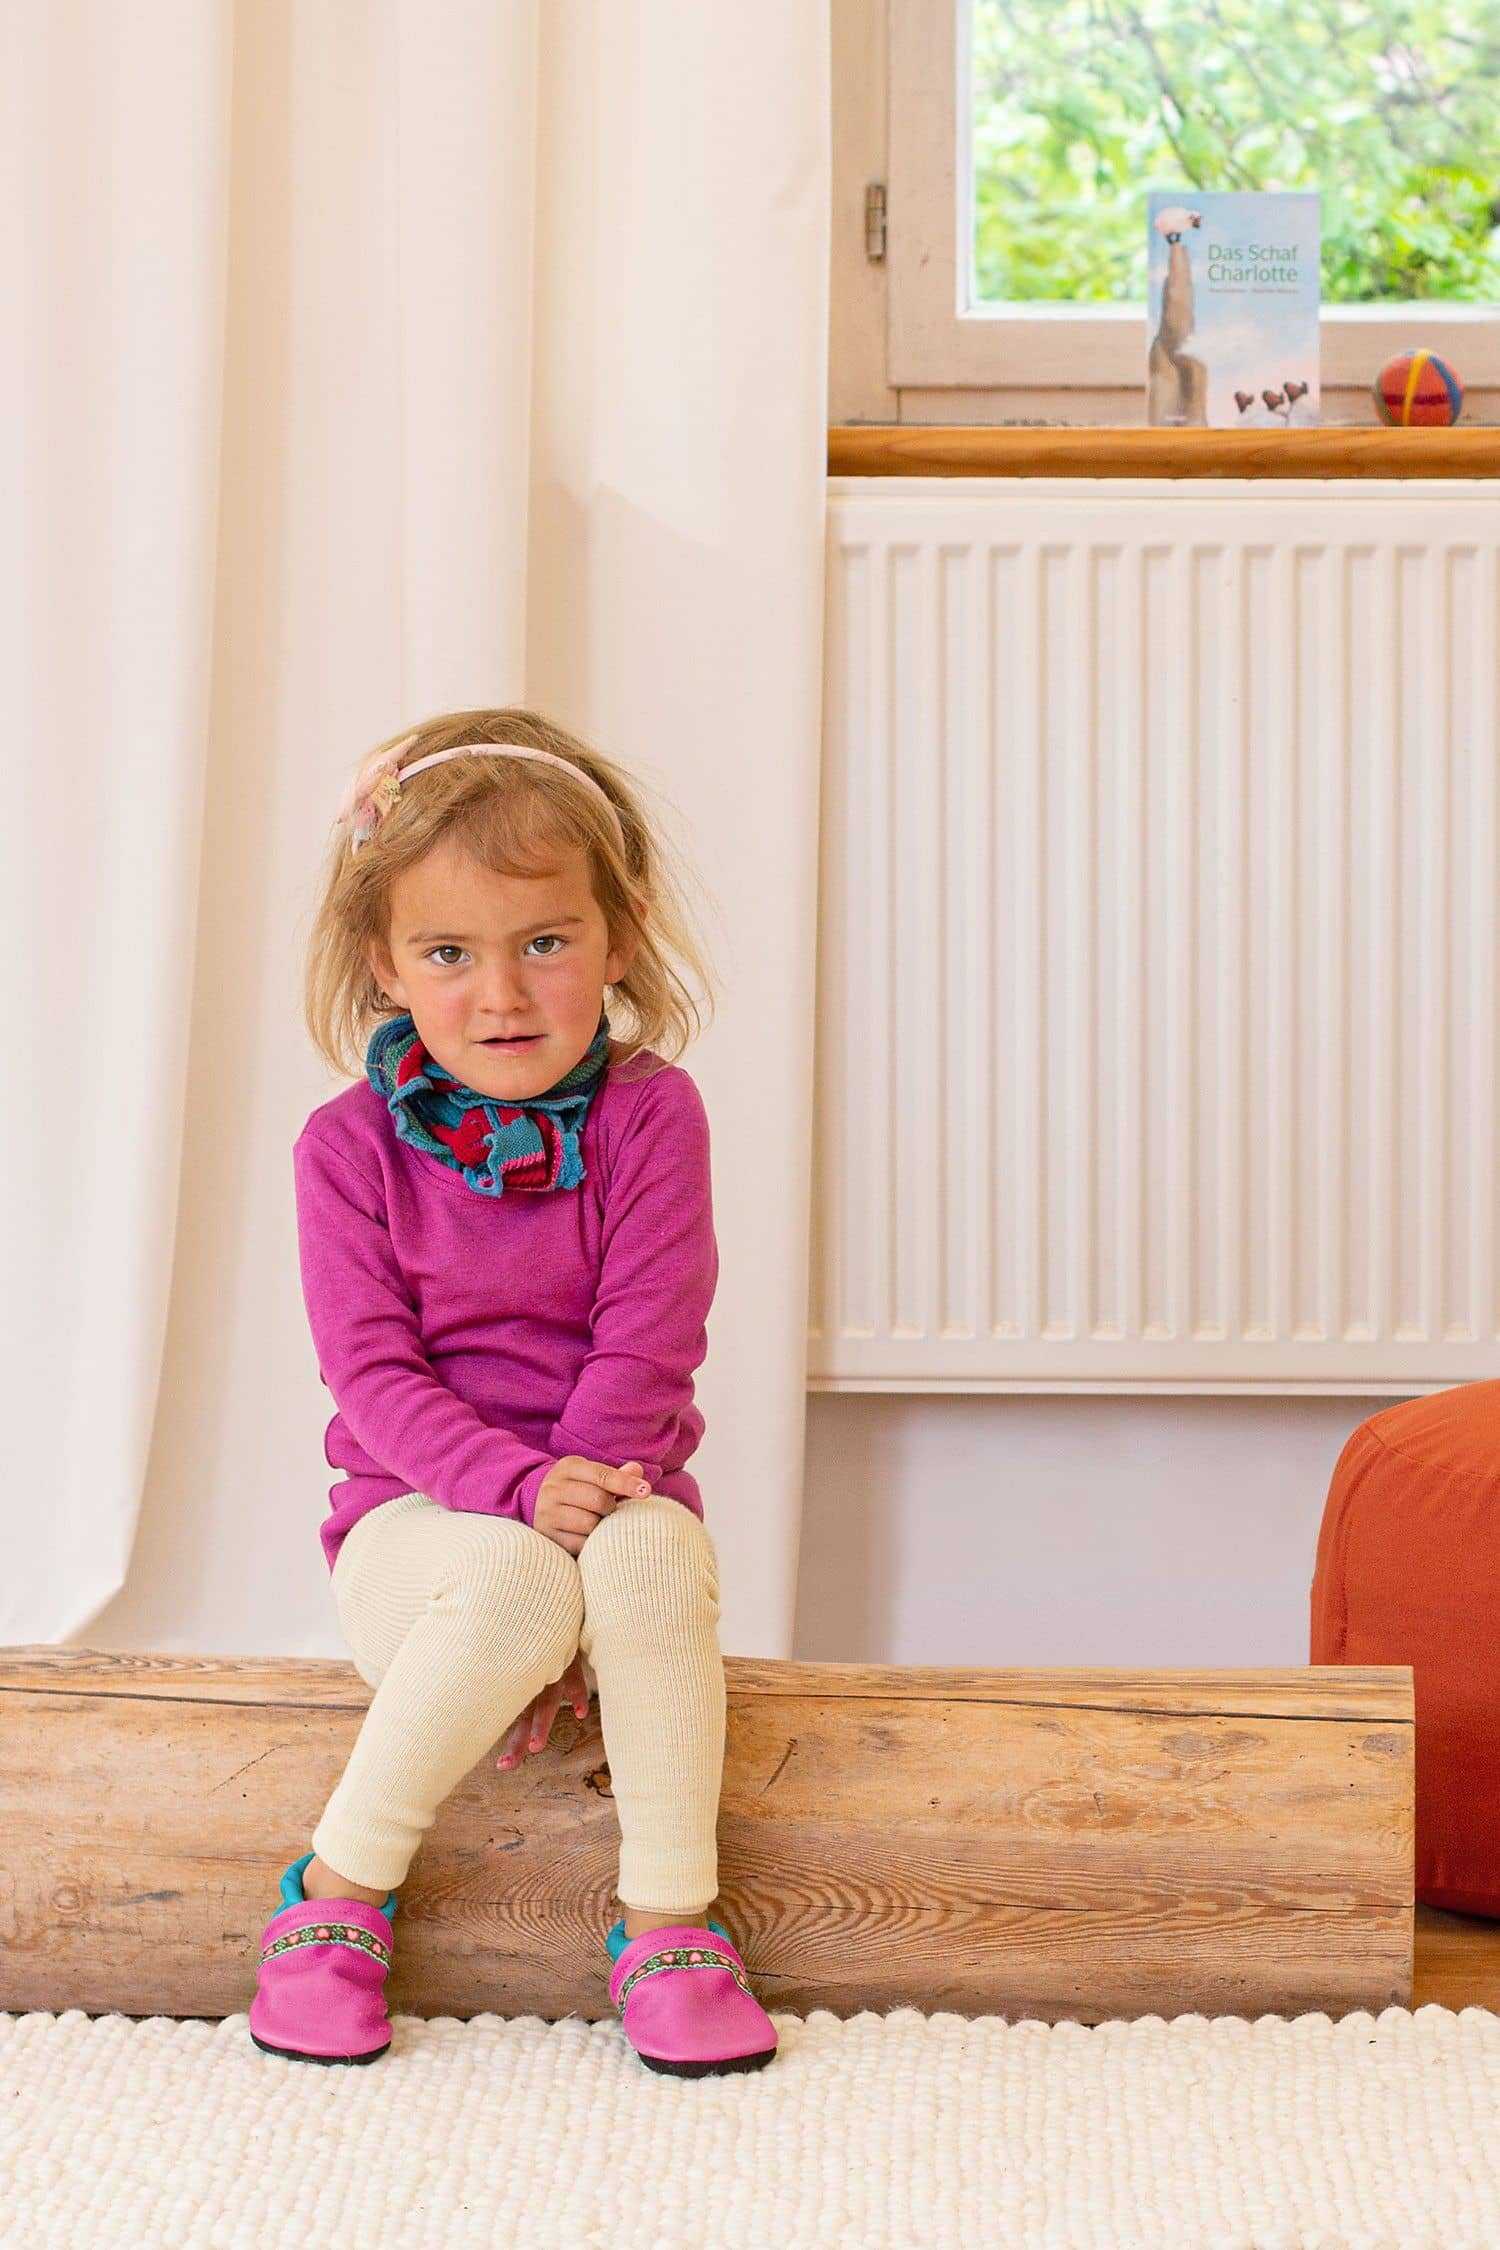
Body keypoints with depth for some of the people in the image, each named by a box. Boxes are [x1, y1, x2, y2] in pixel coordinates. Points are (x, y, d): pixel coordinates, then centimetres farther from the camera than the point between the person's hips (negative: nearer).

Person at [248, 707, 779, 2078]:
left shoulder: (650, 1115, -3)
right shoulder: (352, 1147, -3)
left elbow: (642, 1353, -8)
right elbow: (374, 1373, -10)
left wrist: (587, 1506, -20)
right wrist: (520, 1494, -25)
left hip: (613, 1496, 1)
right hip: (419, 1517, -1)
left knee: (652, 1558, -35)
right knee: (511, 1586, -36)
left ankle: (669, 1918, -23)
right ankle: (340, 1888, -17)